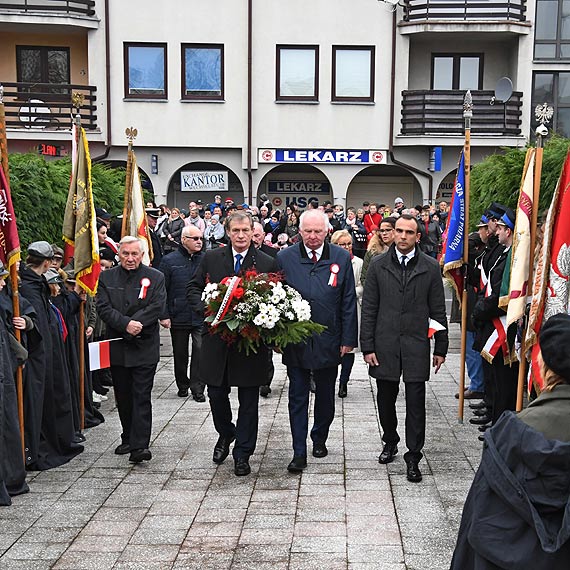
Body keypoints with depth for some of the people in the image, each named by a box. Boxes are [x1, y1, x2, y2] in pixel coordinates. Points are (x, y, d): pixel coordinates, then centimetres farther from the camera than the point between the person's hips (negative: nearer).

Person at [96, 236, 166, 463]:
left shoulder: (155, 277, 2)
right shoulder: (106, 278, 6)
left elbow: (157, 307, -9)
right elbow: (104, 308, -5)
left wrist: (137, 324, -18)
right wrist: (126, 324, -18)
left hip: (145, 348, -3)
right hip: (117, 348, 3)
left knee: (141, 397, -5)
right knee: (123, 397, 12)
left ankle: (140, 445, -7)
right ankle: (128, 439, 26)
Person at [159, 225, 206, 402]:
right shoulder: (170, 261, 0)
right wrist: (164, 315, -6)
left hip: (201, 317, 0)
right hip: (178, 317, 0)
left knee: (200, 352, -6)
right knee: (180, 354, 13)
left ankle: (197, 388, 4)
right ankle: (182, 385, 29)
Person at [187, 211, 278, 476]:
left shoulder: (267, 263, -1)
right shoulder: (211, 258, 4)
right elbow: (194, 288, 9)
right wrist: (206, 308, -9)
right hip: (217, 339, 2)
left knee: (248, 401, 6)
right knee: (217, 394, 11)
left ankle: (242, 454, 19)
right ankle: (225, 434, 41)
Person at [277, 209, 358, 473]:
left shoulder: (341, 258, -1)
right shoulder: (284, 258, -2)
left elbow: (348, 301, 1)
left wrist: (348, 339, -2)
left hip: (328, 341, 1)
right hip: (294, 340, -1)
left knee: (325, 395, 16)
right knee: (298, 397, 4)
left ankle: (319, 439, 36)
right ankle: (299, 452, 10)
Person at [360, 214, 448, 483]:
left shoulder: (431, 267, 2)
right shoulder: (378, 265, 3)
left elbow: (438, 311, 5)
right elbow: (368, 309, 3)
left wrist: (441, 348, 3)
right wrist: (367, 347, -2)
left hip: (416, 347, -1)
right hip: (385, 346, 1)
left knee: (416, 404, -1)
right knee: (386, 400, 13)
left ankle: (413, 457, 9)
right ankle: (390, 442, 35)